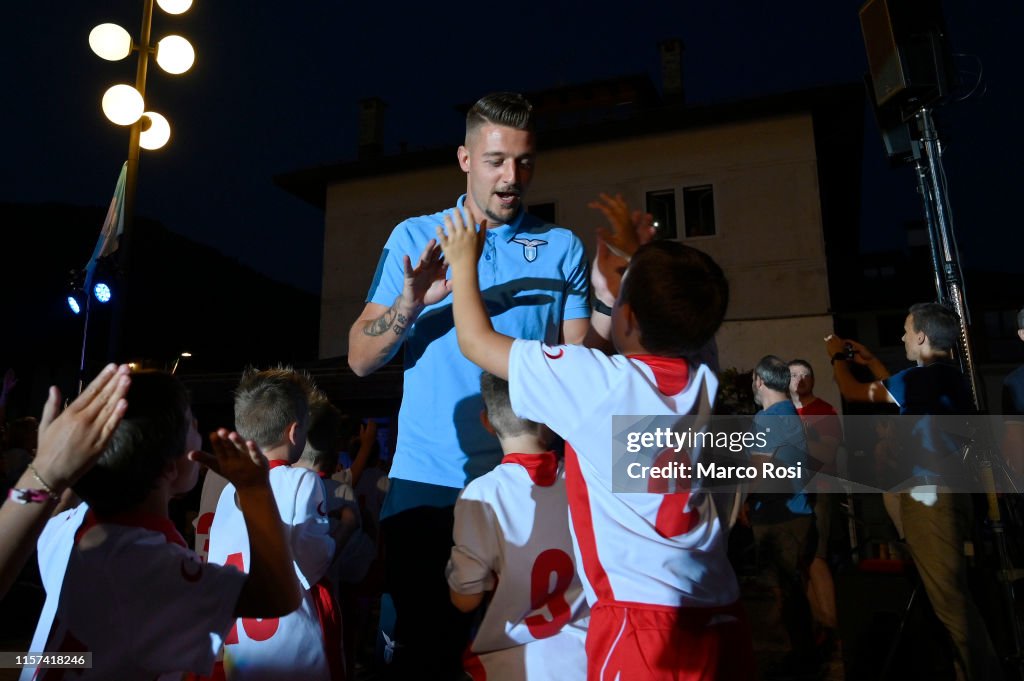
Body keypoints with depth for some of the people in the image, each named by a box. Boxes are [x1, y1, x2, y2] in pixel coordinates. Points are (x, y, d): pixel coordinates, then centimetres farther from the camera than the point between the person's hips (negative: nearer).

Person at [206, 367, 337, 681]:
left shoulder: (229, 490, 4)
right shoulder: (302, 481, -12)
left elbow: (217, 570, 8)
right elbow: (315, 562, -15)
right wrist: (344, 524, 0)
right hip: (292, 651, -5)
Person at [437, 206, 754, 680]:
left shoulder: (595, 380, -15)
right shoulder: (703, 384, 1)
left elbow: (476, 341, -2)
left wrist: (464, 262, 12)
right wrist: (618, 285, 27)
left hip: (644, 617, -7)